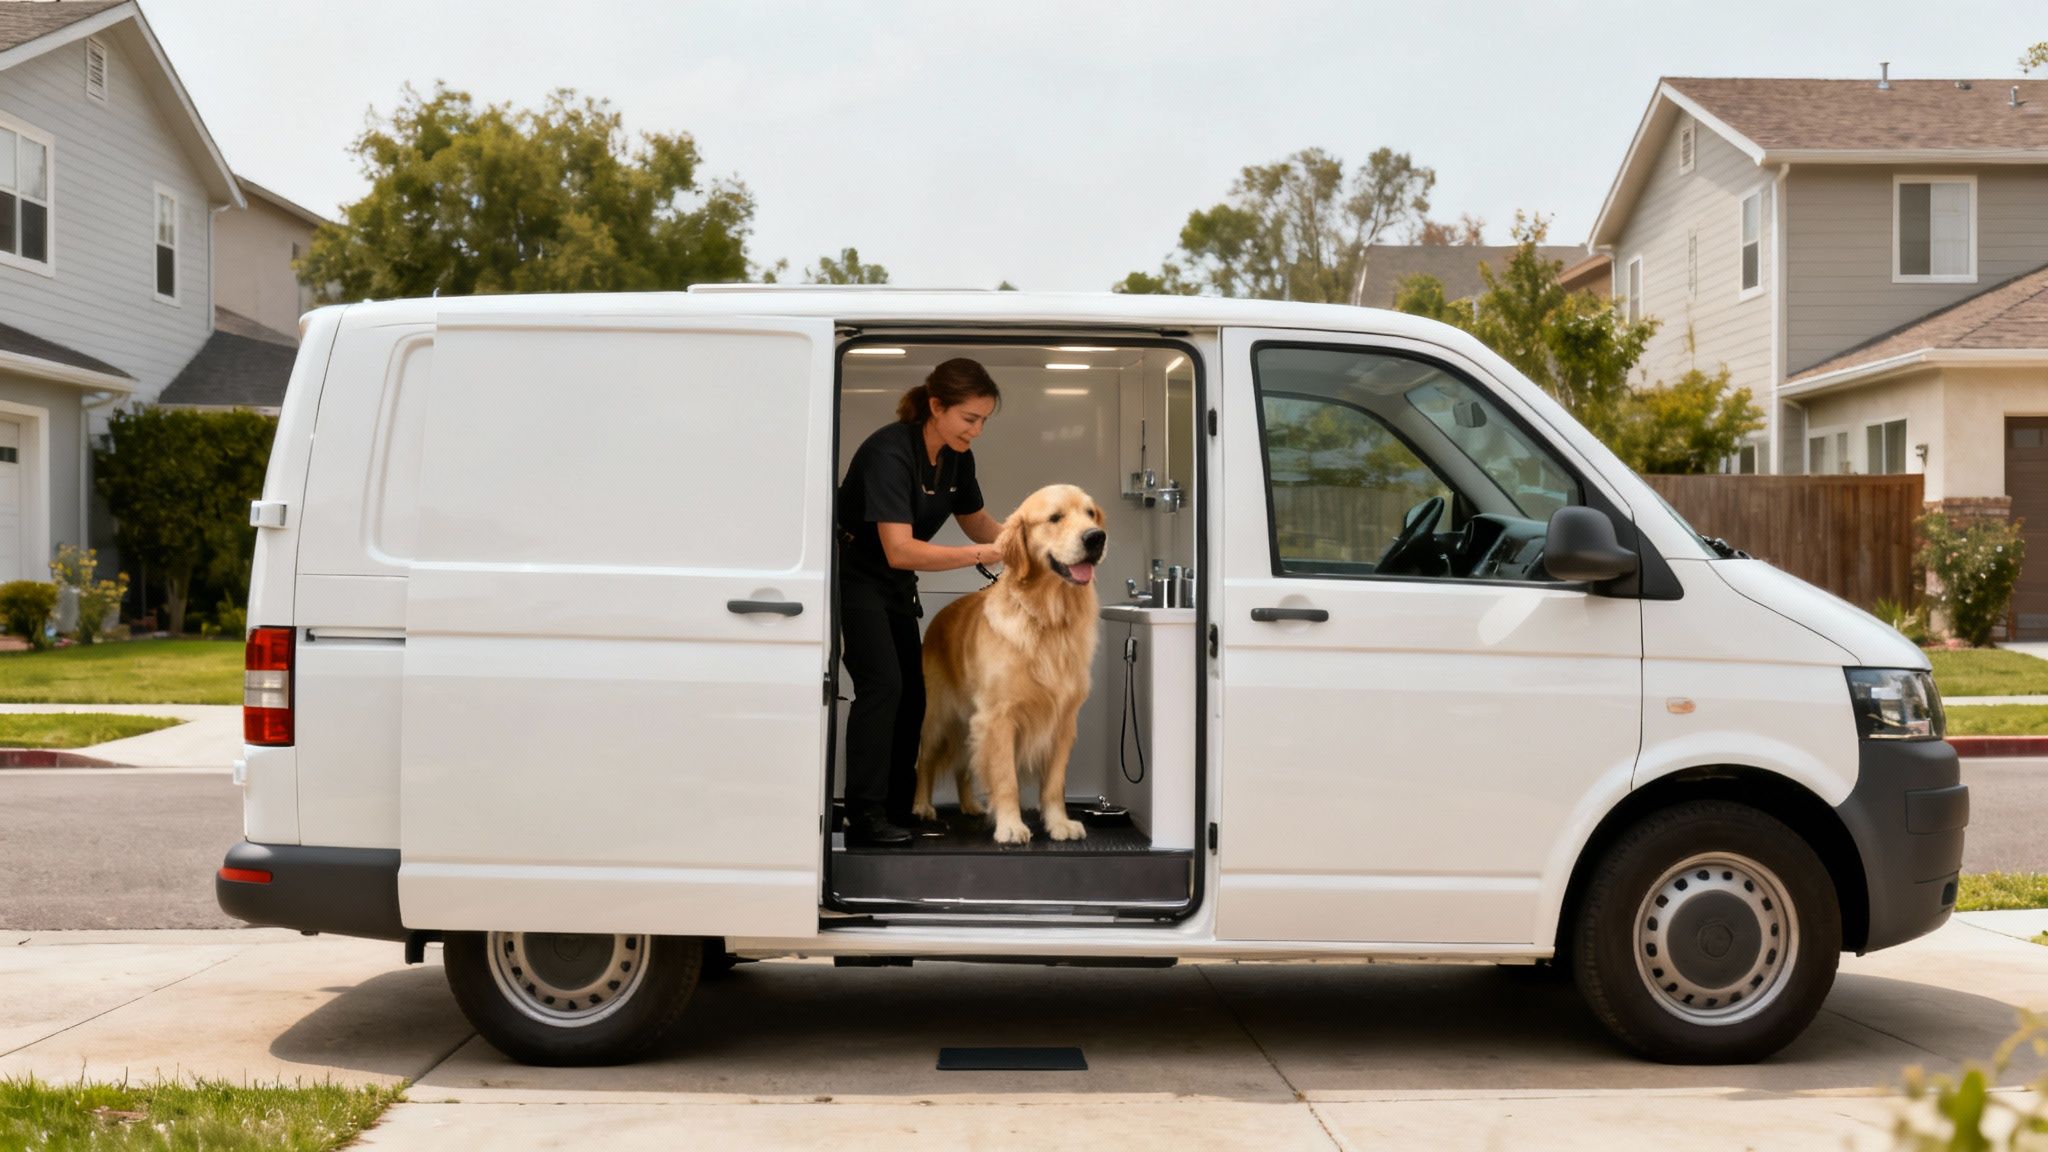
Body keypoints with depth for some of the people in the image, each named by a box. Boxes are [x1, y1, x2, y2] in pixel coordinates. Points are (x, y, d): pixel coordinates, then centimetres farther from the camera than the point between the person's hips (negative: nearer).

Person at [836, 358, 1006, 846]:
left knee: (910, 691, 6)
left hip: (894, 584, 8)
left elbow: (976, 521, 12)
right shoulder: (890, 453, -29)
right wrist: (984, 554, -37)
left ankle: (897, 810, 16)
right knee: (881, 682, -18)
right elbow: (899, 550, -37)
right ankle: (864, 817, -17)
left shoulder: (957, 457, -3)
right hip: (851, 577, -8)